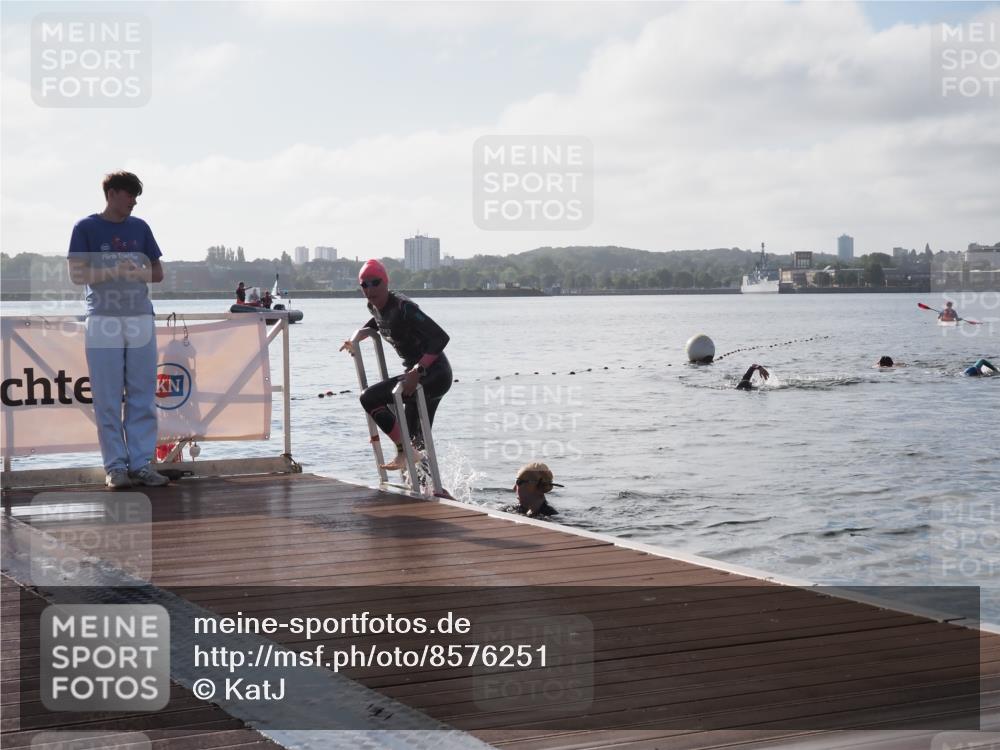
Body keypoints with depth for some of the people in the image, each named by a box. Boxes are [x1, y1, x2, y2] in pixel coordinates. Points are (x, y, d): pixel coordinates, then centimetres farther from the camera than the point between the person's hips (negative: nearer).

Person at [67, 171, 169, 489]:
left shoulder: (140, 228, 13)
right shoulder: (86, 228, 2)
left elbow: (158, 272, 14)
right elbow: (77, 274, -3)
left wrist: (137, 273, -6)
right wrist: (114, 272, -14)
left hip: (141, 318, 4)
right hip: (103, 320, -4)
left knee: (143, 397, 3)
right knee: (108, 399, -3)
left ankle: (141, 463, 8)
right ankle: (116, 465, 3)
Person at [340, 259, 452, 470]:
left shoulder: (403, 307, -21)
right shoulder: (375, 307, 5)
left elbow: (441, 338, -28)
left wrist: (417, 372, -34)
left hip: (435, 374, -9)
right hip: (417, 373, 9)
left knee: (370, 398, -19)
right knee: (417, 437, 15)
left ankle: (403, 453, -16)